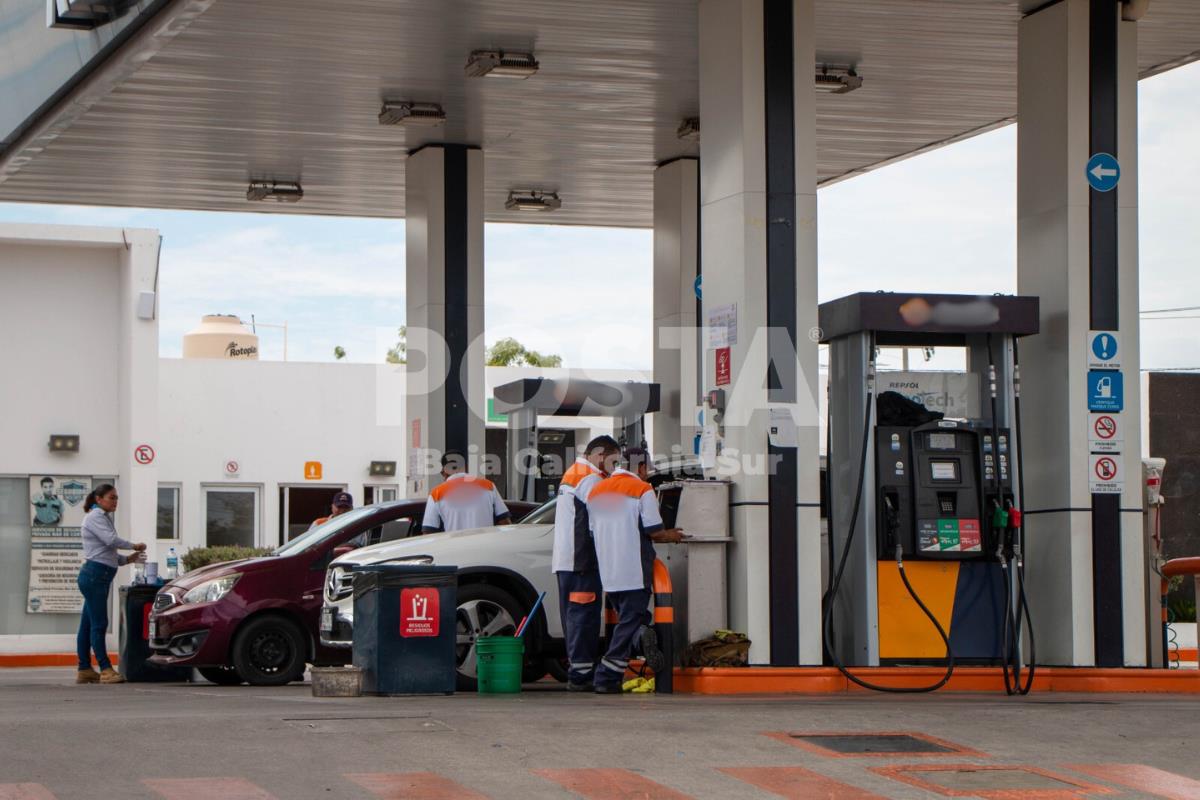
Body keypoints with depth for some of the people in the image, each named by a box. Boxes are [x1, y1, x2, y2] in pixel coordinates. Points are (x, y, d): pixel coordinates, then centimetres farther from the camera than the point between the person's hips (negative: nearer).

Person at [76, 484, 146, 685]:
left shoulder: (103, 517, 24)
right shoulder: (96, 516, -7)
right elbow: (111, 540, -21)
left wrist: (127, 559, 11)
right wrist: (134, 546, -6)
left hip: (98, 577, 10)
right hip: (94, 574, -10)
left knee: (88, 624, 9)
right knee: (99, 624, -10)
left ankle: (85, 670, 11)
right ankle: (106, 670, -12)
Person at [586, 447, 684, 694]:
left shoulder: (596, 491, 13)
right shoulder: (642, 490, -7)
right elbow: (654, 531, -10)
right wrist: (671, 536, 11)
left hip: (607, 570, 6)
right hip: (634, 571, -6)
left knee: (627, 618, 18)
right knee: (629, 621, -2)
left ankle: (640, 636, -9)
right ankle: (607, 678, -10)